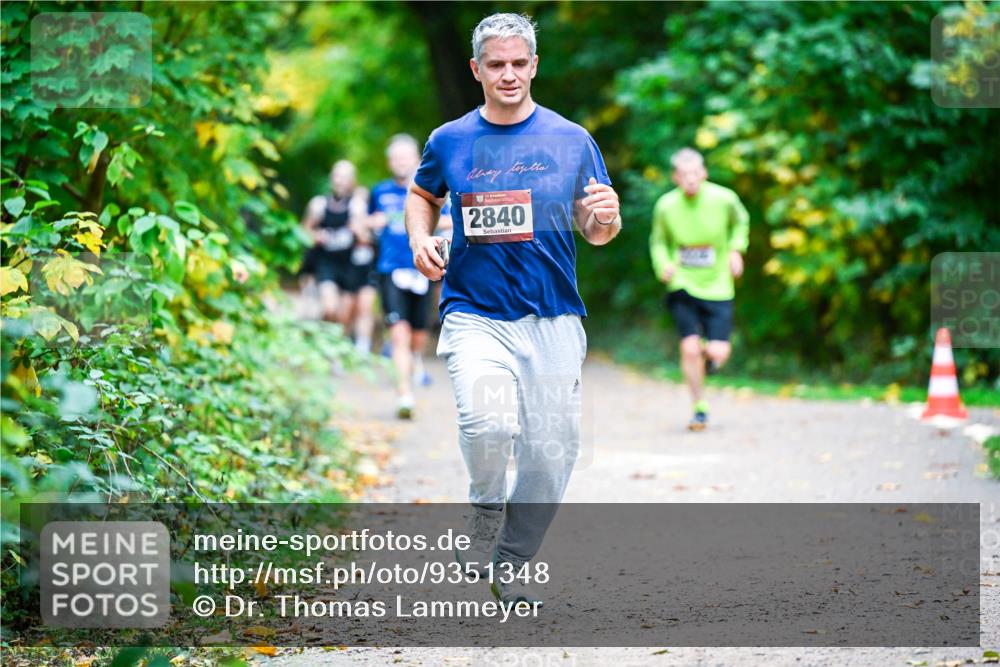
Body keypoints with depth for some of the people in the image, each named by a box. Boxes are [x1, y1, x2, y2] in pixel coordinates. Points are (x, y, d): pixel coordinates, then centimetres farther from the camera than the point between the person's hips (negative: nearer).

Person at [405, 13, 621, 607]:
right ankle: (486, 510, 4)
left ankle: (513, 568, 20)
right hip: (476, 313, -1)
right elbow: (422, 195, 24)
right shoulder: (450, 141, 5)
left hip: (554, 319, 1)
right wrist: (420, 239, 4)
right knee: (488, 423, -27)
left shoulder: (571, 140, 4)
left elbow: (594, 230, 9)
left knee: (552, 454, 0)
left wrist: (606, 218, -15)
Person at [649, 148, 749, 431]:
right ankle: (699, 407, 10)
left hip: (717, 287, 0)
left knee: (719, 353, -9)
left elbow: (740, 221, 13)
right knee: (689, 347, -11)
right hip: (682, 285, 0)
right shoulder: (666, 206, -9)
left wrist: (736, 250, 0)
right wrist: (663, 264, -12)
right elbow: (659, 242, 7)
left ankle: (708, 356, 32)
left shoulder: (724, 199, -10)